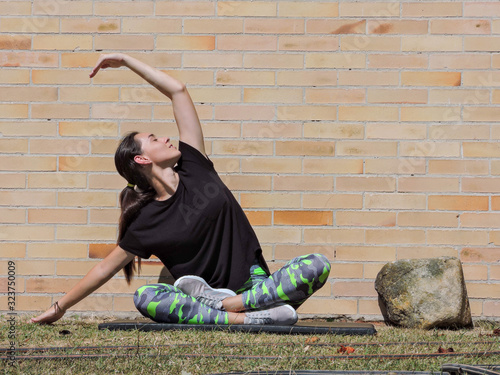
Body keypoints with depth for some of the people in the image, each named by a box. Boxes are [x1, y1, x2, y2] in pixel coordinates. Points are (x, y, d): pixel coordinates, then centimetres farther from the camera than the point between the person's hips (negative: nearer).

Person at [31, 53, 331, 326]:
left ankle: (228, 304, -32)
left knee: (318, 265, -25)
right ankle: (248, 319, -40)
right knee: (144, 297, -32)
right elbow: (106, 268, 12)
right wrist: (60, 308, 13)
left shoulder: (194, 168, 9)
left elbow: (178, 91, 10)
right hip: (207, 297, -2)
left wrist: (127, 61, 14)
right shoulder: (147, 221, 3)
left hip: (256, 285, 2)